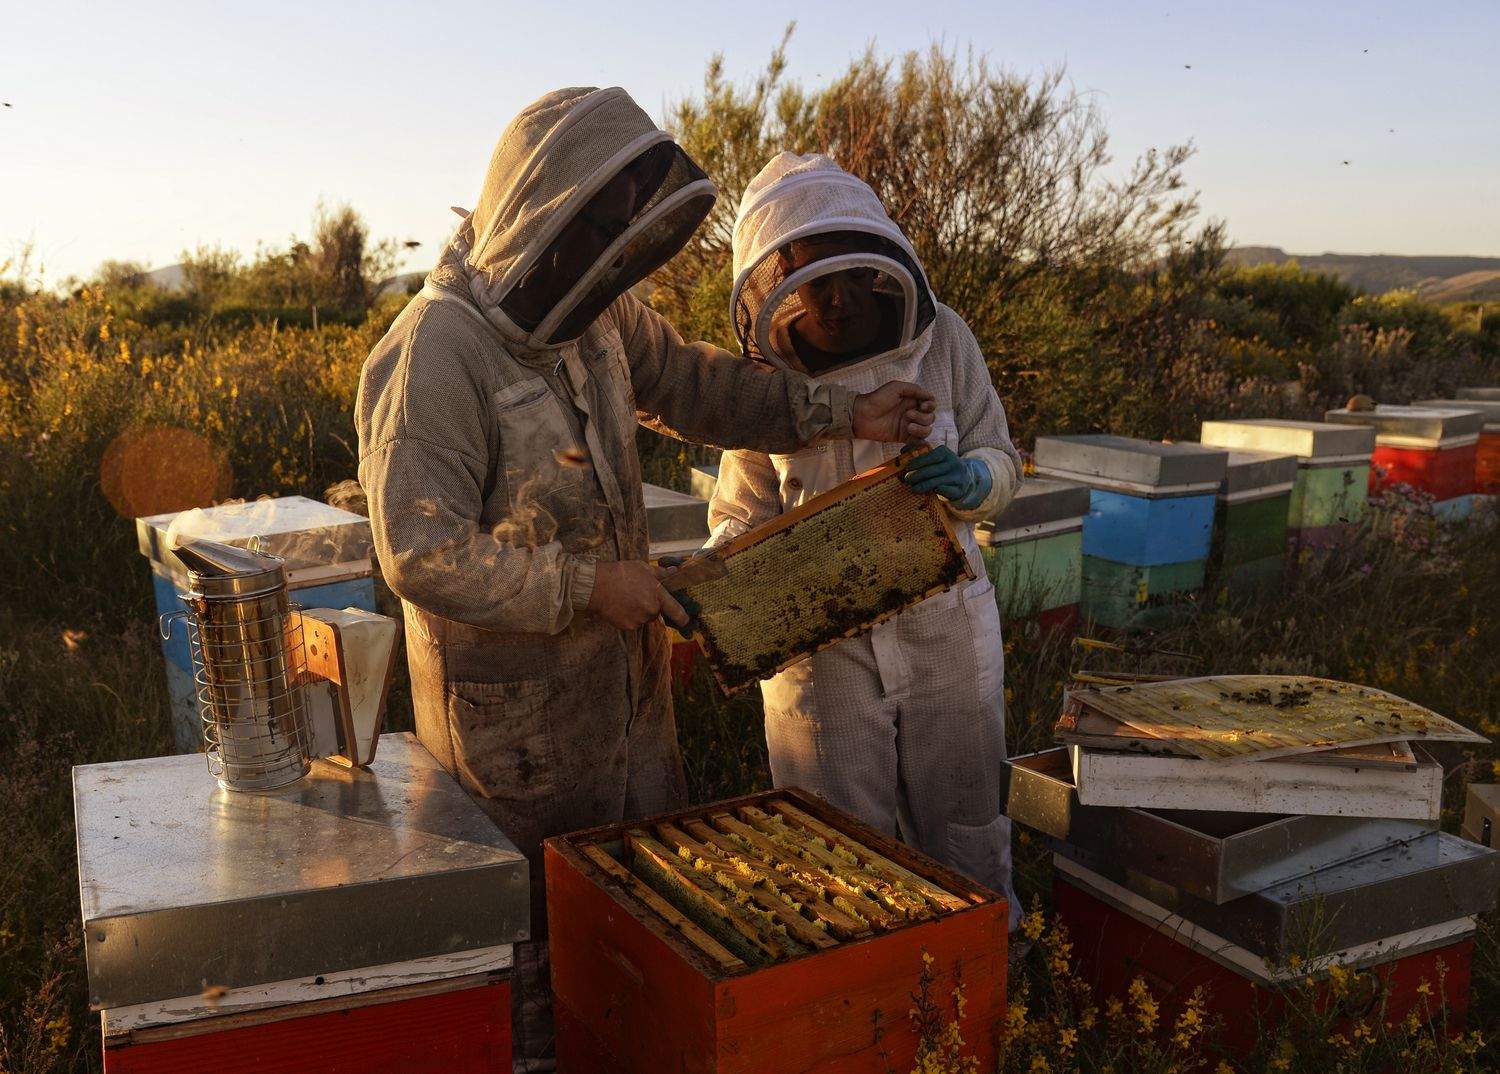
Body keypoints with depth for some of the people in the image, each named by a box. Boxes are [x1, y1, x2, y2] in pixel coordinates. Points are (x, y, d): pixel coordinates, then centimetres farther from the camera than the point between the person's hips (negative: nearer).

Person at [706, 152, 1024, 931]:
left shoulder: (941, 339, -6)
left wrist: (969, 480, -24)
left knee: (963, 829, 18)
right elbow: (742, 516, 1)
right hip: (818, 646, -1)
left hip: (945, 629, 1)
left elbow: (1001, 463, 0)